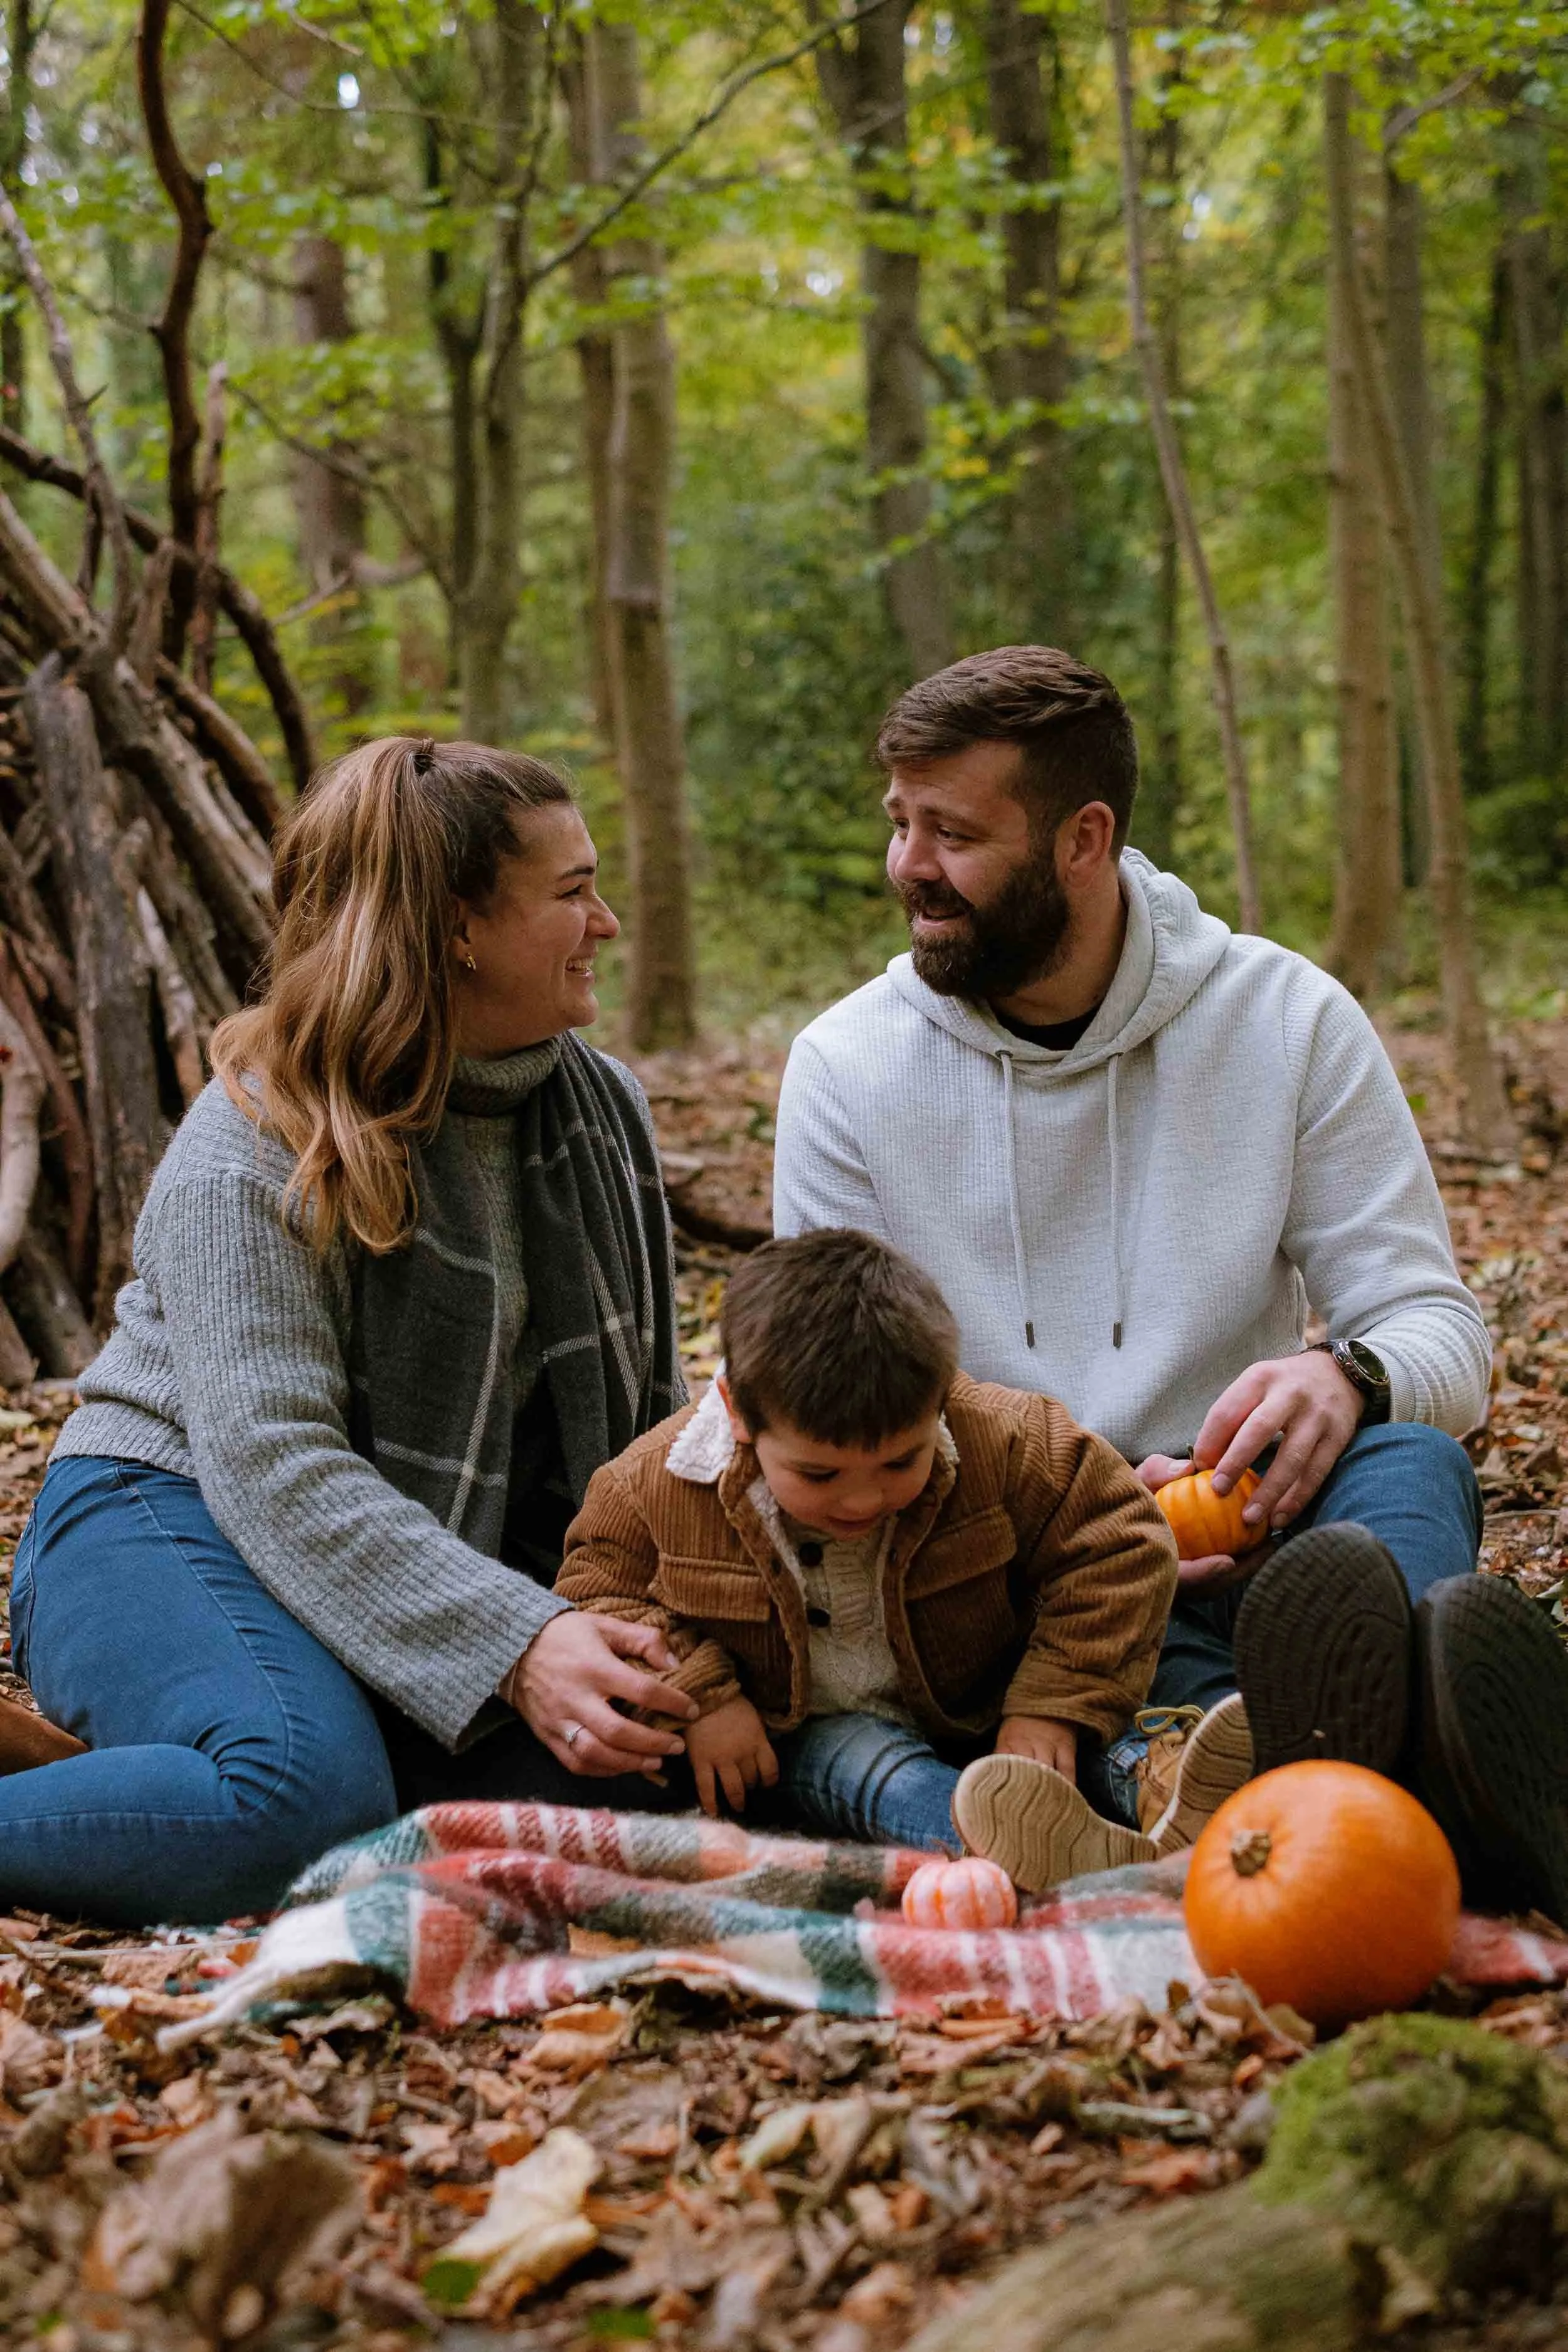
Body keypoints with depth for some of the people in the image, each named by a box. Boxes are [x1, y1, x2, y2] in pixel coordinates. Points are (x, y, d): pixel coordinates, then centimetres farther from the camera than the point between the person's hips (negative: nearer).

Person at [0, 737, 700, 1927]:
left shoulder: (607, 1111, 7)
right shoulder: (256, 1148, -16)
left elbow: (651, 1409, 10)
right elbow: (273, 1464, -25)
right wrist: (515, 1644, -35)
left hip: (452, 1557, 8)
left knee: (639, 1768, -20)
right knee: (305, 1803, -37)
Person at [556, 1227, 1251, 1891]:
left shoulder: (1004, 1442, -19)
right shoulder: (657, 1485, -18)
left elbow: (1120, 1545, -12)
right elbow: (597, 1596, -5)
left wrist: (1054, 1703, -21)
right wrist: (695, 1694, -20)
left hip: (977, 1718, 3)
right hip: (805, 1740, -3)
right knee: (859, 1761, -34)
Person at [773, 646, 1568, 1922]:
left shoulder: (1289, 1018, 2)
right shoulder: (847, 1066, 2)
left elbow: (1442, 1328, 2)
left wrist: (1347, 1376, -25)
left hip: (1242, 1541, 1)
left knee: (1410, 1465, -32)